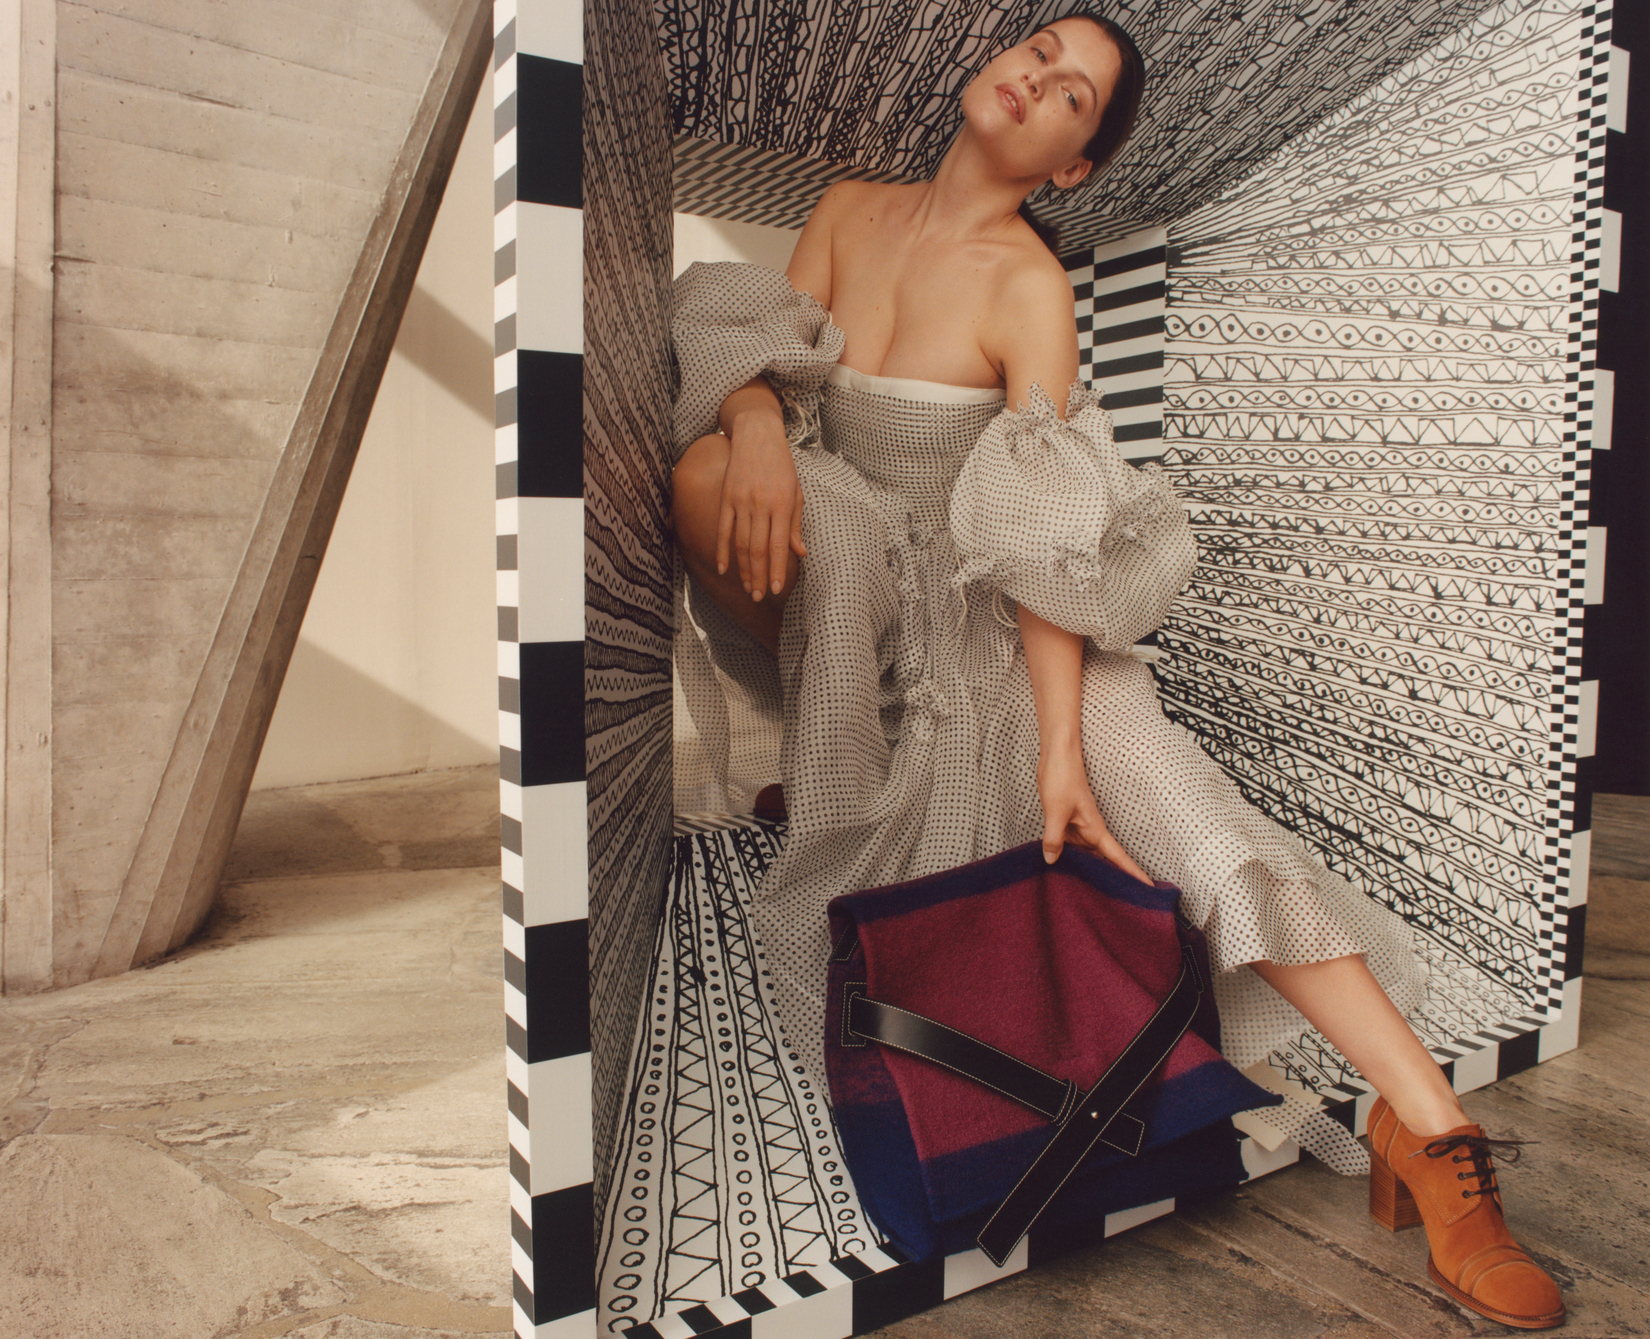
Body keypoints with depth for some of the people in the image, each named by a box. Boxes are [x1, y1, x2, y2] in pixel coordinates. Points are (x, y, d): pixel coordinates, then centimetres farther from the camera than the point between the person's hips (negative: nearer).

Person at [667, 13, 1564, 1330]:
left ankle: (1428, 1124, -18)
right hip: (834, 577, 3)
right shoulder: (851, 209, 5)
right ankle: (815, 752, -8)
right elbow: (752, 346, -1)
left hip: (976, 606, -3)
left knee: (1151, 778, -25)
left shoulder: (1029, 284, -11)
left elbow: (1041, 531, -19)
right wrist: (754, 423, -27)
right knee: (705, 467, -28)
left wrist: (1058, 748, -27)